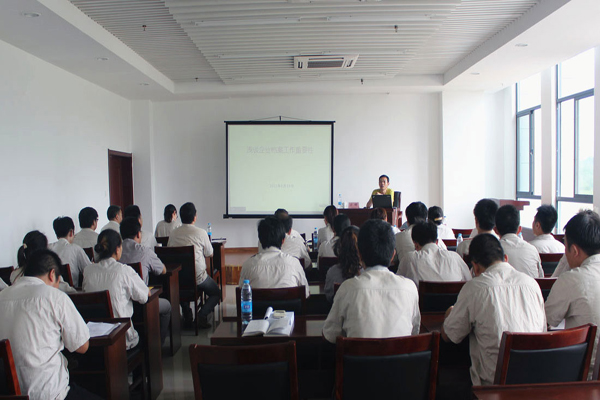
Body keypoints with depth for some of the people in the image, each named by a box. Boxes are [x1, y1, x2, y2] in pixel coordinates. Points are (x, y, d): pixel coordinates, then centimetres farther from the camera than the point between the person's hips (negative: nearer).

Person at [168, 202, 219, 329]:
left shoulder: (173, 234, 0)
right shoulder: (201, 232, -10)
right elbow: (209, 253, 2)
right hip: (198, 277, -3)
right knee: (216, 293, 20)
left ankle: (187, 316, 16)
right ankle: (202, 315, -3)